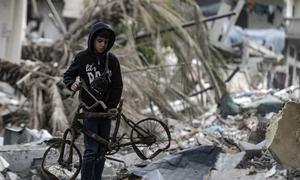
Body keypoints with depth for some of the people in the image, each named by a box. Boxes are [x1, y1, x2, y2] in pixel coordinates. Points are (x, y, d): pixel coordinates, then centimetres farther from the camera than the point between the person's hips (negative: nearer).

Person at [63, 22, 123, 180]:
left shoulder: (112, 60, 3)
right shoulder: (82, 57, -4)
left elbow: (117, 85, 7)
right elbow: (68, 75, 3)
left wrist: (113, 105, -4)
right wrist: (72, 84, -20)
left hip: (106, 110, 4)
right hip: (89, 109, -4)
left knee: (101, 151, 7)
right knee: (91, 150, -11)